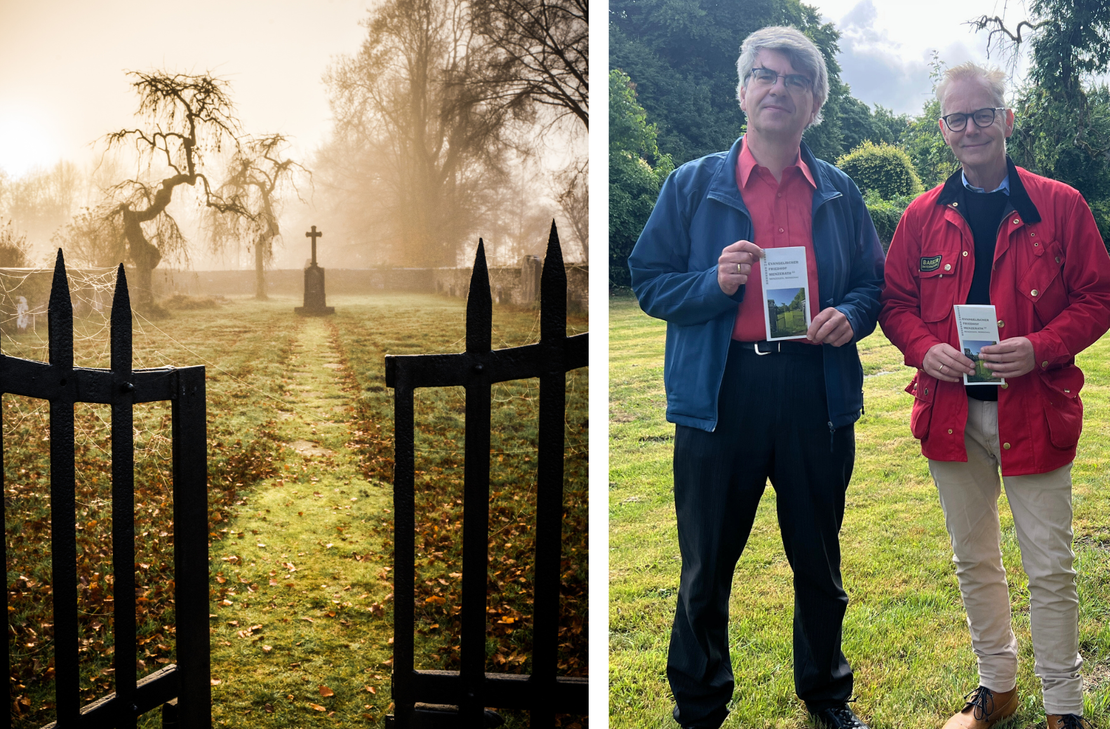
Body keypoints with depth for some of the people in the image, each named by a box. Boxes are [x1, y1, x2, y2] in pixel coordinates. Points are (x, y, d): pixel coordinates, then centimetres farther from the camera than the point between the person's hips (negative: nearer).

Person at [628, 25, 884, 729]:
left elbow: (874, 281, 15)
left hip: (817, 391, 2)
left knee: (819, 561, 14)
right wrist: (715, 283, -16)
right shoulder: (694, 184, 4)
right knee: (707, 564, 7)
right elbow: (648, 279, 2)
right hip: (720, 390, -2)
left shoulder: (839, 192, 11)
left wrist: (850, 316, -6)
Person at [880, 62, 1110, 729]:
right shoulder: (923, 217, 6)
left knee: (1051, 567, 3)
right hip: (950, 412, 3)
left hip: (1035, 409, -3)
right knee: (974, 560, 15)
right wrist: (924, 349, -11)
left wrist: (1040, 347, -18)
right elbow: (896, 301, 10)